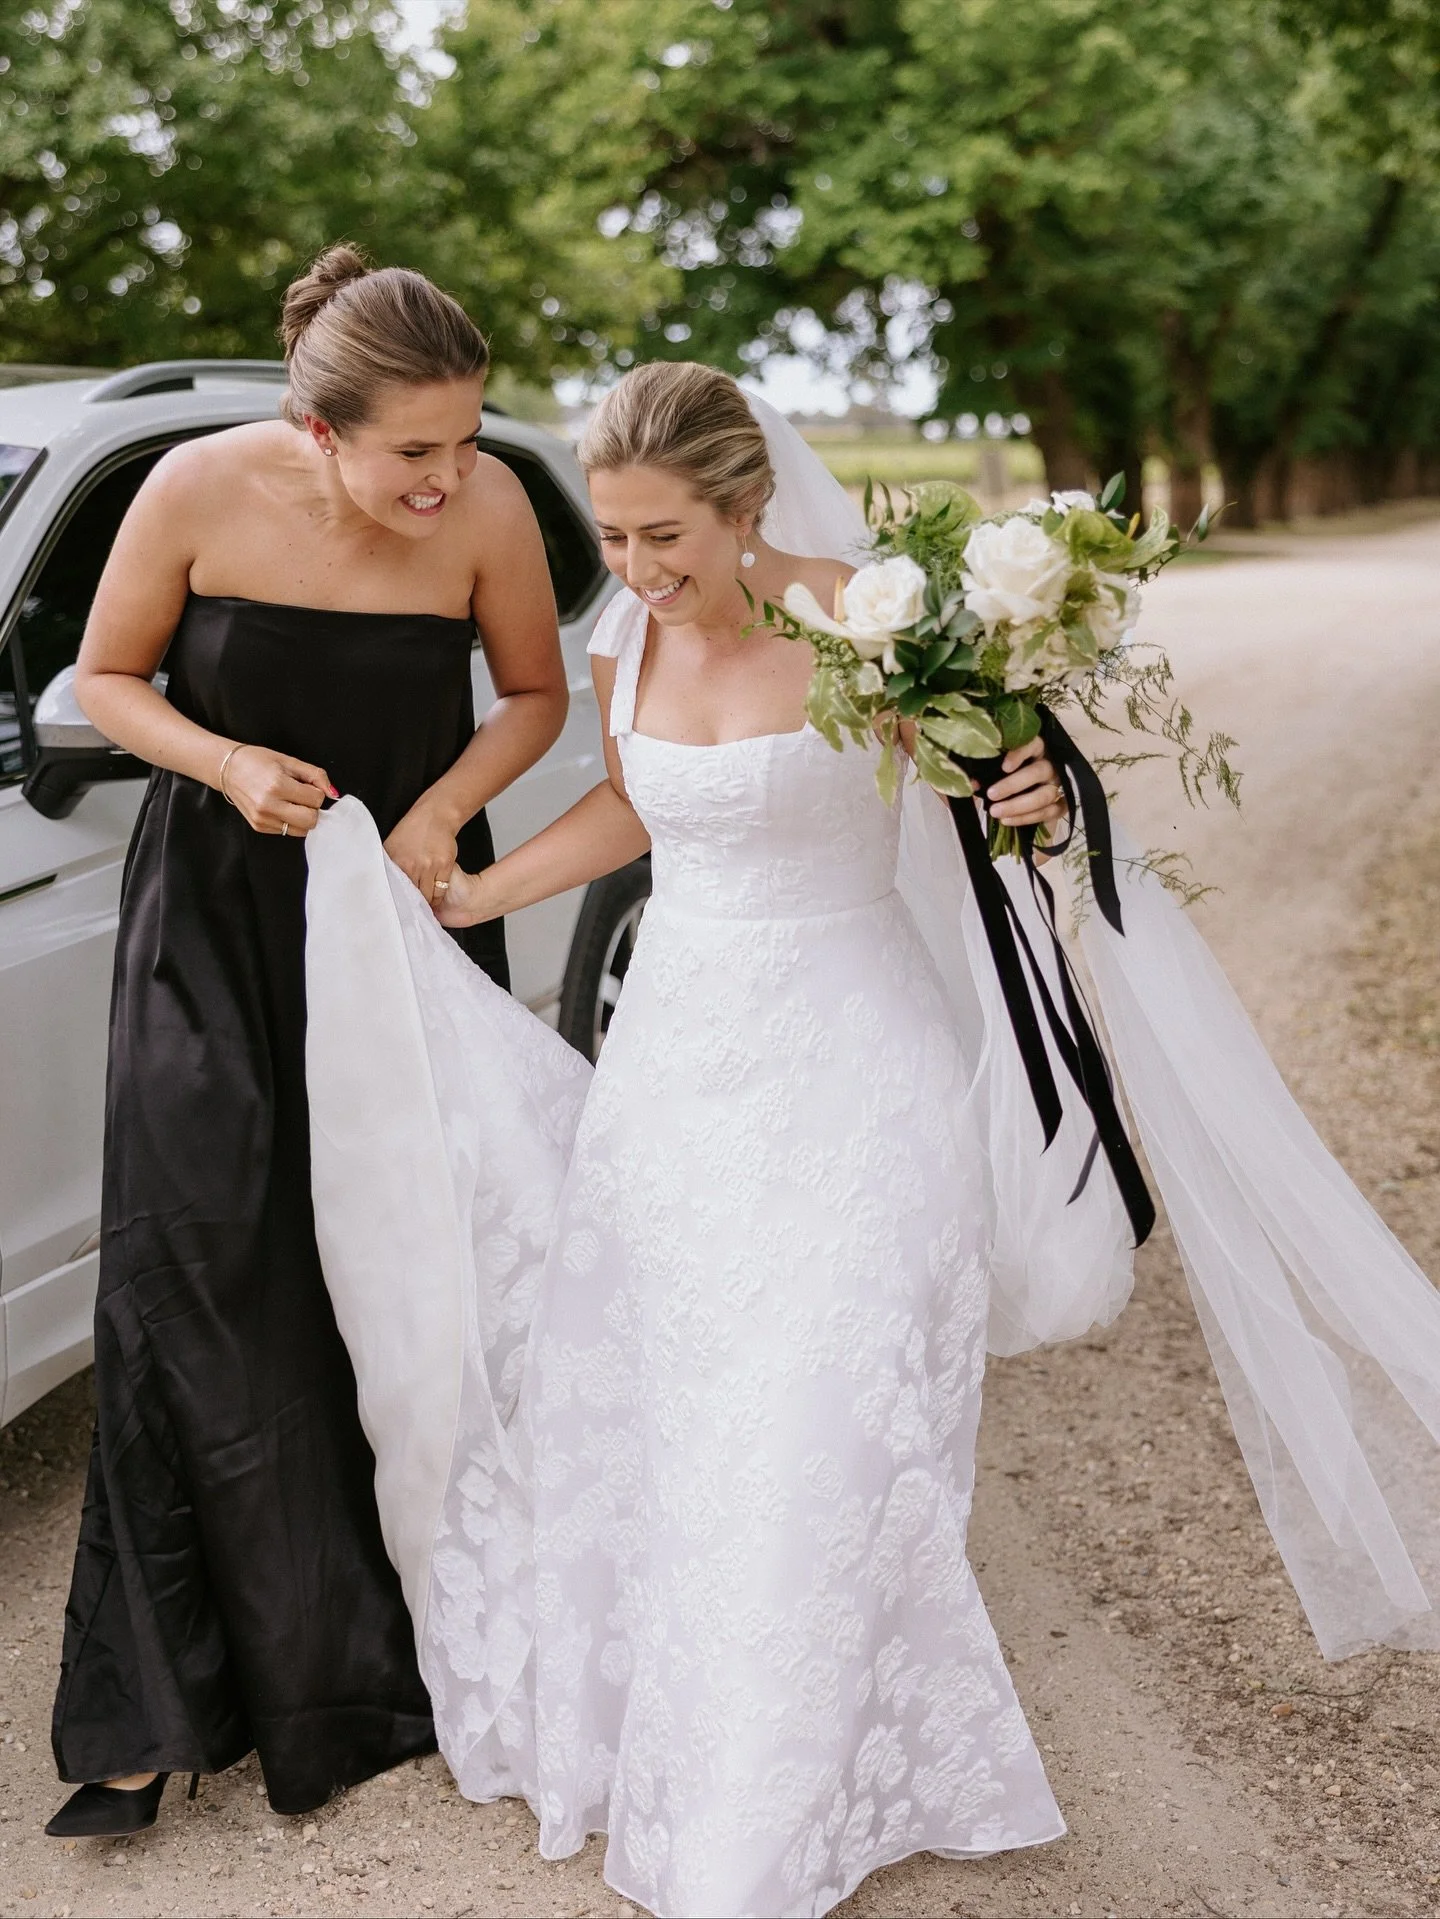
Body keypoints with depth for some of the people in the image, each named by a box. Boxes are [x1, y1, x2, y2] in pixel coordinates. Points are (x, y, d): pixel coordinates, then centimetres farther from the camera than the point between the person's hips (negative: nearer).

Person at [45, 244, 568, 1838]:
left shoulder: (487, 508, -14)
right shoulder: (201, 488, -16)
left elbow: (534, 697, 1)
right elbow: (106, 676, -3)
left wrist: (442, 810, -15)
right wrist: (227, 764, -21)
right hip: (216, 911, -1)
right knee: (196, 1266, -6)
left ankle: (395, 1657, 22)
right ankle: (163, 1705, 6)